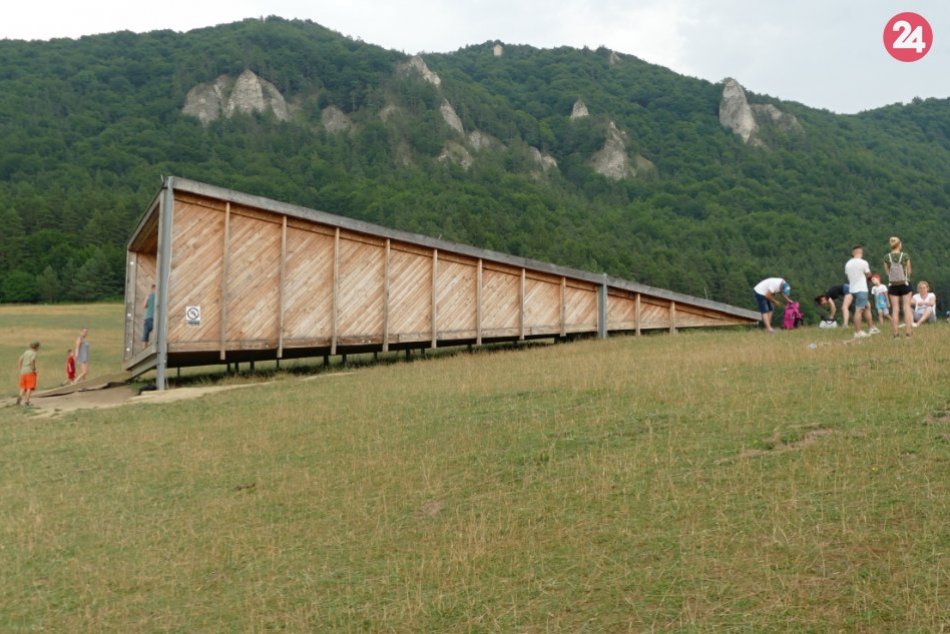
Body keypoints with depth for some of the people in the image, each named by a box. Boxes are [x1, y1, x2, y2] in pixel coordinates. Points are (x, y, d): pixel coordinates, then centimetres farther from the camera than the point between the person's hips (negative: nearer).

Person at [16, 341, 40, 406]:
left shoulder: (26, 352, 15)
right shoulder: (34, 353, -7)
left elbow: (19, 360, 12)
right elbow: (32, 361, -22)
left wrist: (19, 369, 15)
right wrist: (34, 369, -12)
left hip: (23, 372, 6)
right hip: (30, 372, -6)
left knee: (23, 387, 14)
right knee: (30, 387, 0)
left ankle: (20, 396, -11)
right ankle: (27, 401, -5)